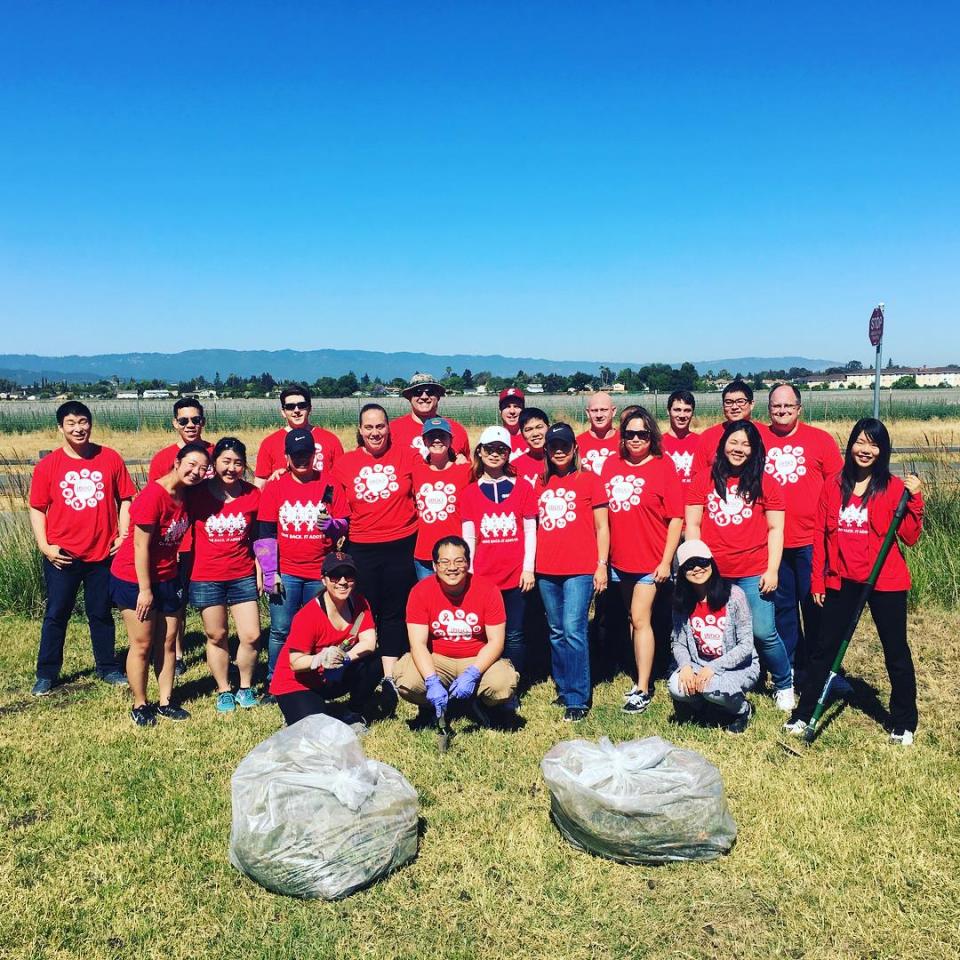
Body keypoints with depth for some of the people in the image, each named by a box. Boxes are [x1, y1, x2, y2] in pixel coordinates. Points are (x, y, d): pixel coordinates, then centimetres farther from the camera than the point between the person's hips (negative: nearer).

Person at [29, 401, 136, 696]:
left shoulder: (110, 458, -2)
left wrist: (123, 535, -4)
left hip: (103, 553, 0)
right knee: (56, 614, 10)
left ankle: (107, 667, 27)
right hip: (62, 555, 0)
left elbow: (125, 499, 4)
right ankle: (46, 674, 22)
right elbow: (37, 508, 1)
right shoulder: (48, 465, -3)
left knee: (101, 613, 13)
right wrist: (44, 545, -7)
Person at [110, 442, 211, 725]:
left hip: (167, 578, 7)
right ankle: (140, 706, 18)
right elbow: (140, 546, -21)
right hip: (135, 579, -7)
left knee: (167, 641, 11)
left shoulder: (186, 496, -1)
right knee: (142, 645, 3)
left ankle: (165, 702, 22)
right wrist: (145, 590, -18)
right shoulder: (153, 494, -23)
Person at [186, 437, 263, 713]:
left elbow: (257, 537, 7)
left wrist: (260, 570, 5)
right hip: (206, 578, -1)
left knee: (252, 636, -1)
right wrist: (184, 575, -1)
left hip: (243, 576, 2)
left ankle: (246, 688, 22)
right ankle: (224, 691, 27)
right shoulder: (197, 494, -5)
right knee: (216, 636, 9)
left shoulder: (253, 494, 0)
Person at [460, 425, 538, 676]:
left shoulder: (522, 488, 5)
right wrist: (468, 572, 0)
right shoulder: (470, 493, 7)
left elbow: (530, 531, 4)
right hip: (483, 576, 1)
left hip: (516, 576, -1)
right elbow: (468, 537, 6)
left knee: (514, 636, 3)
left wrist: (528, 568, -2)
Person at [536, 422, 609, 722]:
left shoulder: (589, 479, 2)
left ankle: (577, 699, -3)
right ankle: (563, 690, 23)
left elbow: (601, 527, 2)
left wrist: (602, 565, -4)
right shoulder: (541, 483, 12)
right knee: (556, 633, 11)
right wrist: (530, 566, 11)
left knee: (573, 630, -10)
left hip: (580, 569, -4)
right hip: (546, 570, 4)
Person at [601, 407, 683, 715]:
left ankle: (642, 689, 3)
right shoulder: (612, 465, 4)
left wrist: (666, 561, -12)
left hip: (651, 560, -5)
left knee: (640, 619, -6)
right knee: (634, 618, 14)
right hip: (620, 559, 5)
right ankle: (642, 677, 28)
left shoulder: (663, 465, -8)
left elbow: (676, 518, -9)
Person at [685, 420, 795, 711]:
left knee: (763, 632, -3)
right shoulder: (703, 480, 7)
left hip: (753, 573, -1)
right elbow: (692, 525, 7)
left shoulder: (765, 483, 6)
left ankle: (784, 684, 21)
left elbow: (775, 529, 5)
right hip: (712, 573, 1)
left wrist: (772, 570, -3)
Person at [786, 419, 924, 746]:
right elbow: (821, 535, 5)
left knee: (896, 651, 8)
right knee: (825, 648, 10)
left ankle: (904, 724, 24)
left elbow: (909, 537, -7)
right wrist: (818, 580, 4)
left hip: (885, 582, -2)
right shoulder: (833, 485, 3)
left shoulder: (894, 487, -4)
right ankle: (803, 713, 21)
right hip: (841, 581, 2)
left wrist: (914, 498, -18)